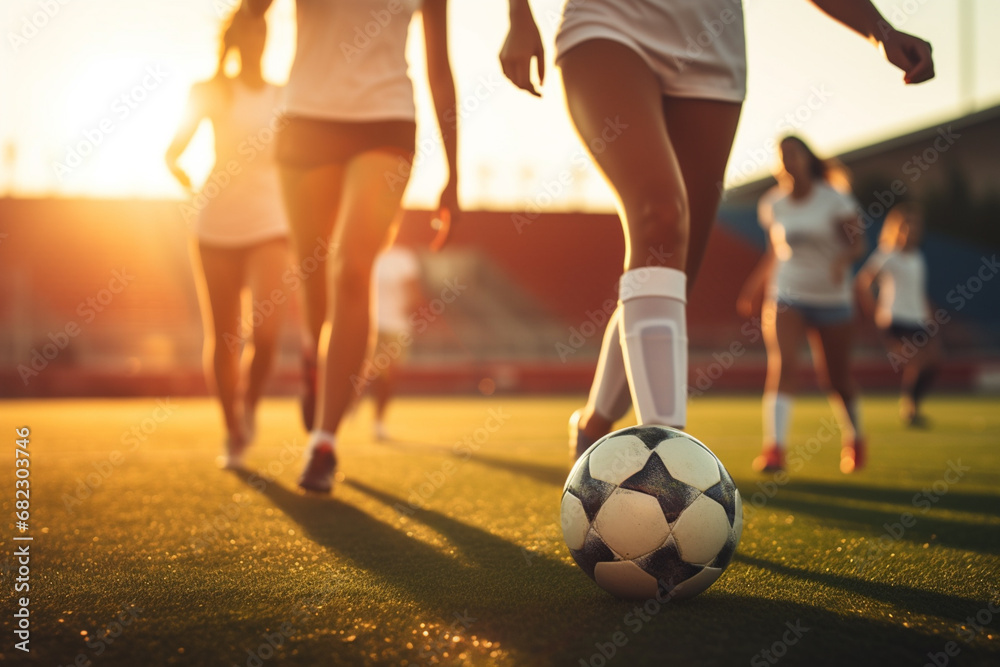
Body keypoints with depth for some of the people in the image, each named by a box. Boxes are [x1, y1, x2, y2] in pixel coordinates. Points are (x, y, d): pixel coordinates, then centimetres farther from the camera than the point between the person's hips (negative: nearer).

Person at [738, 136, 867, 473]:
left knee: (834, 379, 8)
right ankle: (774, 448, -27)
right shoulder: (772, 204, 3)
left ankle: (854, 439, 36)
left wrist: (843, 259, -31)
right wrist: (753, 287, 19)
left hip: (831, 300, -1)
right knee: (782, 364, -21)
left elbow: (858, 243, -9)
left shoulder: (834, 200, -7)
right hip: (785, 298, 1)